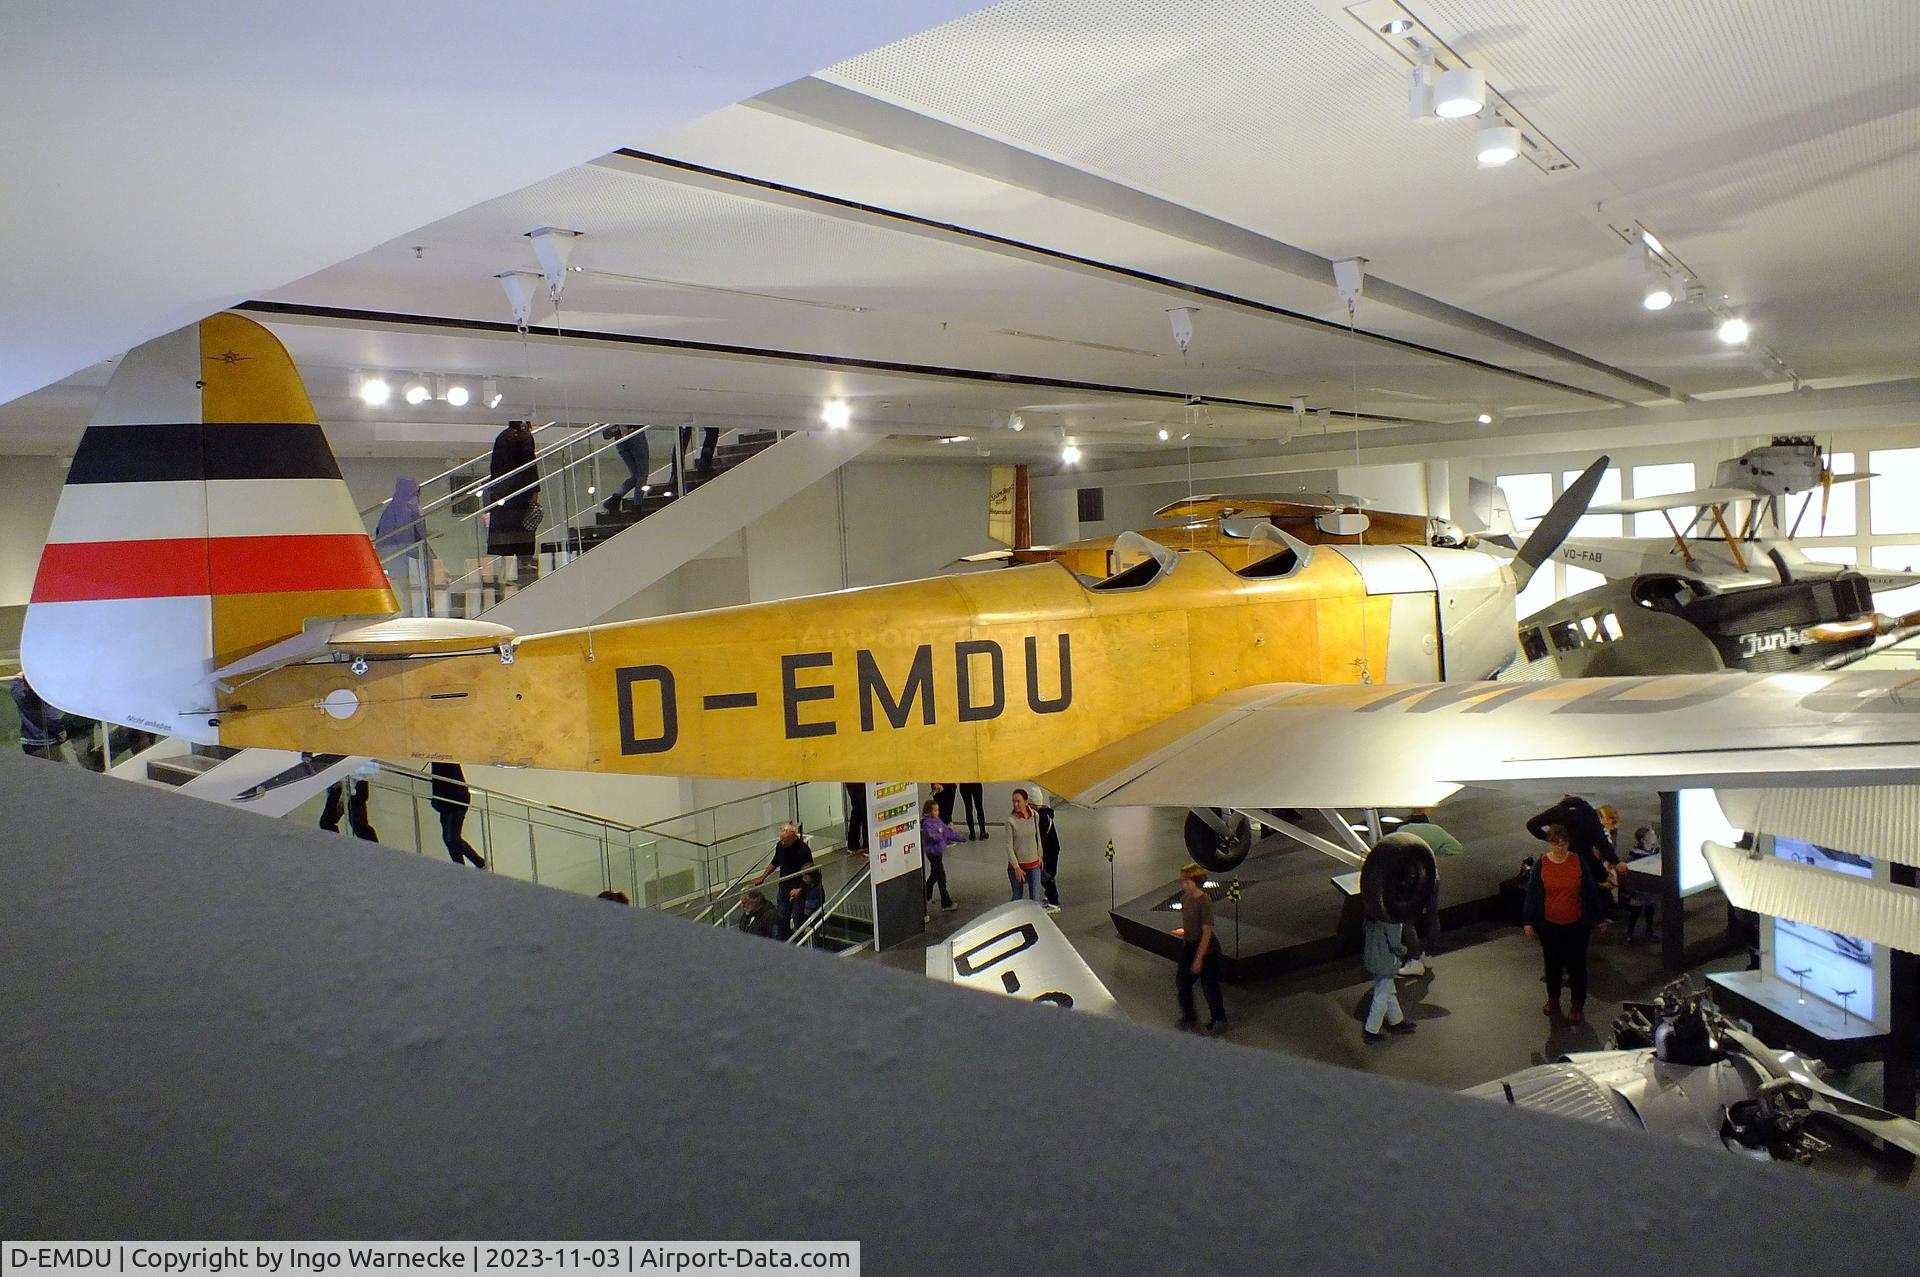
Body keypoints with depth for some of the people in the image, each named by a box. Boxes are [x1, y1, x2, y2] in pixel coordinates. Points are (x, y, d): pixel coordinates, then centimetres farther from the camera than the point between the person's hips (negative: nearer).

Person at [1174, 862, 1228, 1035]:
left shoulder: (1205, 902, -23)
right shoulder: (1185, 898, 0)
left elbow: (1207, 932, -22)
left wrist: (1198, 958, -21)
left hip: (1205, 947, -7)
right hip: (1188, 945, 7)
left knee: (1209, 985, 5)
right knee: (1182, 981, 11)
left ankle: (1219, 1020, 25)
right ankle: (1189, 1018, 28)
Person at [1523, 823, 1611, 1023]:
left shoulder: (1579, 861, -8)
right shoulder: (1541, 864, -8)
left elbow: (1591, 890, 0)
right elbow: (1532, 893, -3)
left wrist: (1599, 917, 6)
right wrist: (1529, 922, -3)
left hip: (1576, 924, -1)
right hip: (1549, 924, 1)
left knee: (1576, 963, 6)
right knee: (1552, 962, 15)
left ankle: (1578, 1005, 20)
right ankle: (1553, 998, 33)